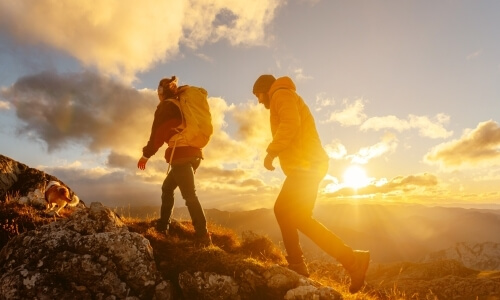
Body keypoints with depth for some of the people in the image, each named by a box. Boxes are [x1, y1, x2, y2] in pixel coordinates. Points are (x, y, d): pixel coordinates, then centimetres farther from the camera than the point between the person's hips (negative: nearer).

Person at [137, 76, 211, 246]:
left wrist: (146, 154, 1)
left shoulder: (165, 107, 0)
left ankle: (203, 236, -15)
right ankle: (163, 225, 23)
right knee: (167, 187, 19)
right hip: (192, 153, 9)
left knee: (189, 195, -12)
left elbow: (157, 133, -6)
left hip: (181, 155, -9)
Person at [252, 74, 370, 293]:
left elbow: (290, 123, -20)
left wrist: (271, 152, -15)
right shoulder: (284, 99, 29)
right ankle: (296, 264, 19)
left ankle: (352, 259, -14)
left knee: (298, 218, -15)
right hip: (304, 165, 11)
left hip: (305, 165, -11)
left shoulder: (281, 94, -1)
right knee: (282, 210, 16)